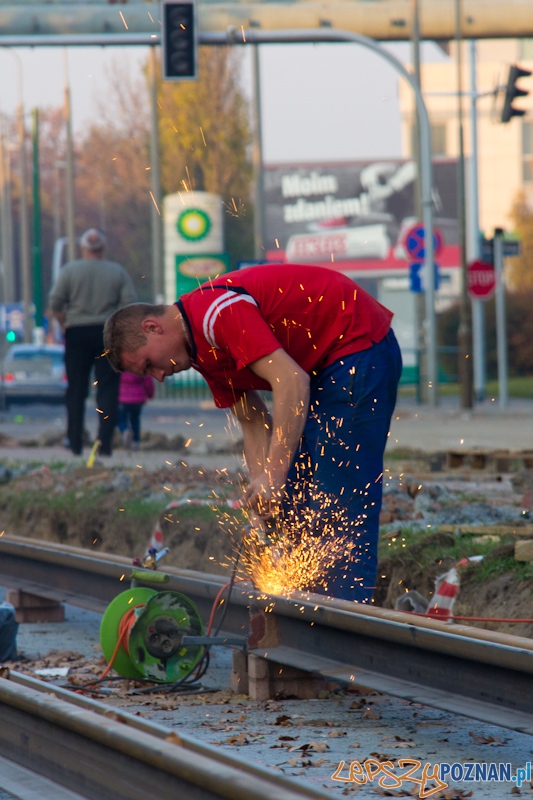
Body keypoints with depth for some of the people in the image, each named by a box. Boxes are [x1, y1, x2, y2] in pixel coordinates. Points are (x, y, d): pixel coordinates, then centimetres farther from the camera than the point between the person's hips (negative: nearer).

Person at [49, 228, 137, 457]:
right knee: (107, 390, 1)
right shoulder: (118, 271, 3)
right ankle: (105, 442, -7)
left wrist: (64, 324, 8)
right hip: (109, 334, 0)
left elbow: (55, 302, -6)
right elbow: (130, 304, -4)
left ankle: (74, 443, 4)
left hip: (77, 334, 0)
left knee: (76, 390, 6)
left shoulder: (69, 270, 0)